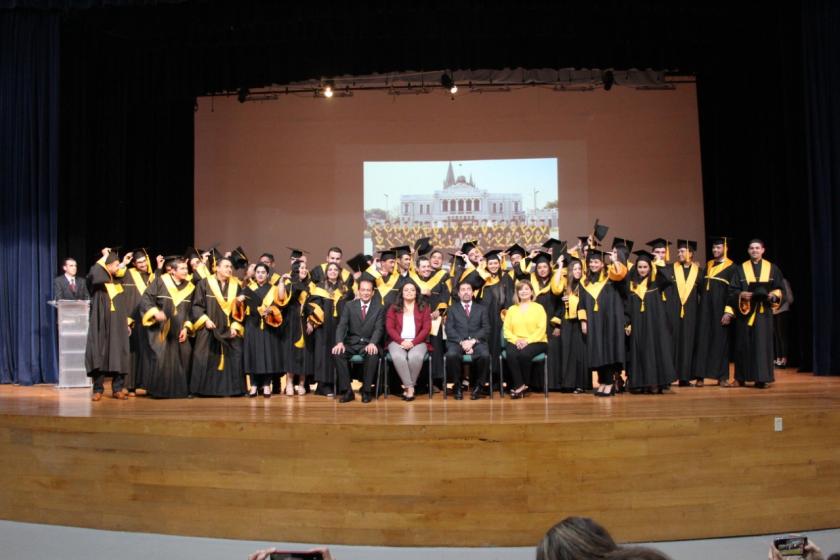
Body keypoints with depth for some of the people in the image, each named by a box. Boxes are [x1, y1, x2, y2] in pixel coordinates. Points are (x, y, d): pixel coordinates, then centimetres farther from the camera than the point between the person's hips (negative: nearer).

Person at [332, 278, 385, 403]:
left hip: (369, 344, -2)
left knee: (373, 354, -35)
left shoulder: (379, 308, 6)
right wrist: (340, 342, -21)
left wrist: (372, 343, -27)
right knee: (337, 353, -28)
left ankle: (366, 391, -21)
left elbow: (379, 328, -6)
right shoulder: (349, 306, 9)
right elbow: (341, 326, -1)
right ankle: (347, 391, -20)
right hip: (351, 343, 2)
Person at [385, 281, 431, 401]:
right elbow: (389, 328, 4)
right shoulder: (393, 308, 14)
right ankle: (410, 387, -26)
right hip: (397, 341, 0)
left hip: (417, 342, 0)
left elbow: (426, 328, 2)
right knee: (398, 357, -34)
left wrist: (413, 342, -12)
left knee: (415, 357, -34)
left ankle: (407, 387, -19)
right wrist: (401, 341, -13)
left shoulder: (424, 307, 12)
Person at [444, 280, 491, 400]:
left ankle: (478, 386, -13)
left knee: (485, 355, -33)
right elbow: (449, 329, 4)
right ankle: (458, 386, -14)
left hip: (477, 342, 0)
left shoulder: (481, 309, 20)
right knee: (451, 354, -34)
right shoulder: (452, 309, 18)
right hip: (457, 342, 0)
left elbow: (486, 329, 7)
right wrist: (462, 341, -13)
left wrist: (473, 340, -11)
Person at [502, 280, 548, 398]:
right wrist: (516, 340, -11)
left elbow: (541, 329, -3)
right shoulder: (511, 309, 18)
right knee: (511, 354, -32)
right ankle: (520, 385, -22)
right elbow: (507, 329, 9)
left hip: (535, 342, -2)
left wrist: (527, 341, -16)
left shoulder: (539, 308, 9)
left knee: (524, 354, -34)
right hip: (516, 342, 2)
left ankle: (521, 386, -14)